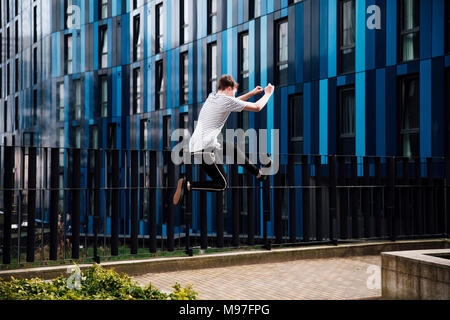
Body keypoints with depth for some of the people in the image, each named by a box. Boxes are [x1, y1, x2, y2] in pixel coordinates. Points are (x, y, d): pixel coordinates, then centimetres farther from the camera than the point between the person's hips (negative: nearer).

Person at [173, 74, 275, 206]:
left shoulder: (212, 97, 17)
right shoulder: (227, 100, -7)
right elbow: (257, 107, 1)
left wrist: (252, 93, 39)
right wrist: (268, 94, 18)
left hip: (194, 145, 9)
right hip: (205, 149, -9)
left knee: (232, 147, 28)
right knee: (222, 185, 2)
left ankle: (259, 173, 40)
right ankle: (188, 185, -13)